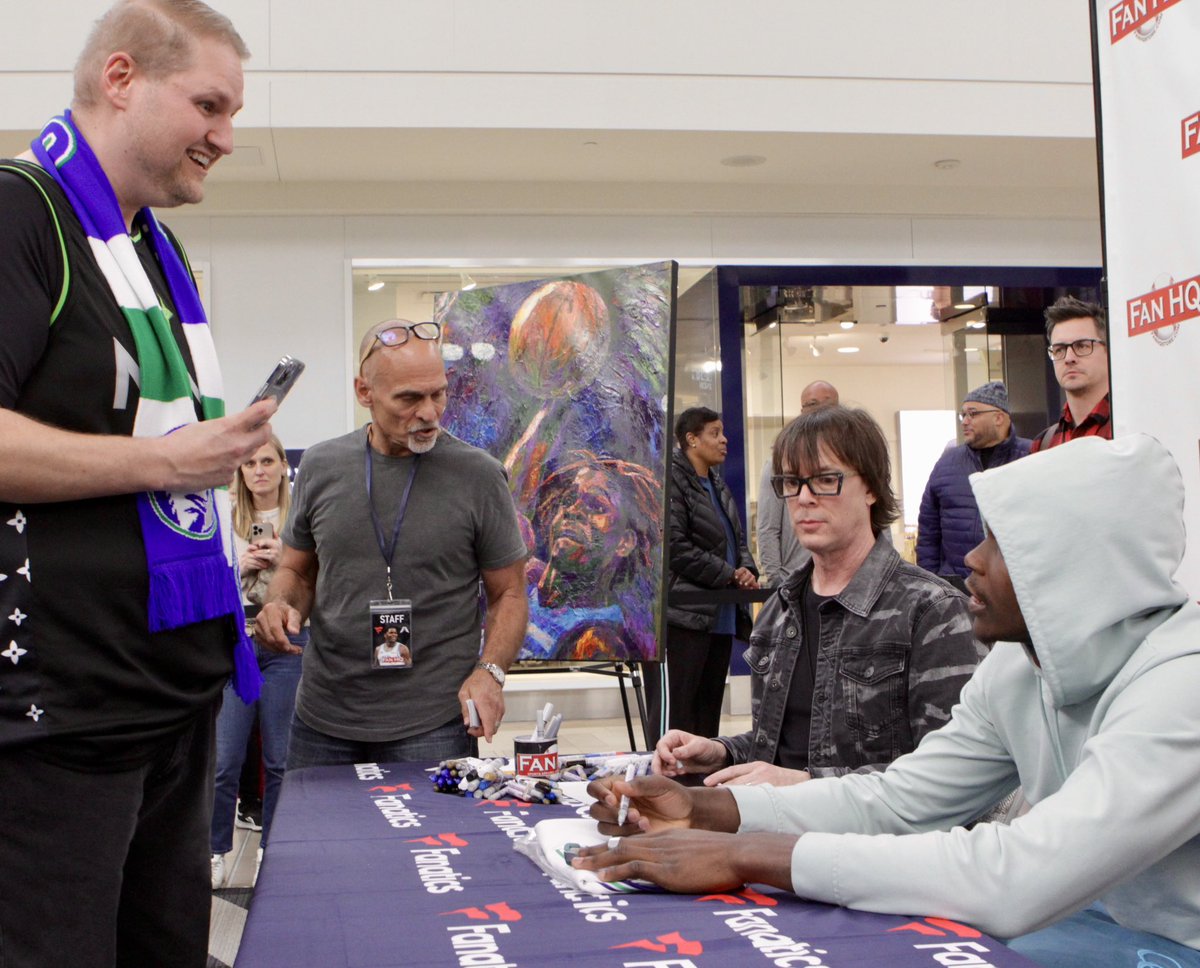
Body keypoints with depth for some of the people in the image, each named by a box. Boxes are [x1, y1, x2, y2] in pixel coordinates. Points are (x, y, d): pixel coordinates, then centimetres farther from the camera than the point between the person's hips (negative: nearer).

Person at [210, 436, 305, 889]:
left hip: (286, 643, -1)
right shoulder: (225, 521, 10)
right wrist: (240, 566, -6)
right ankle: (215, 851, 12)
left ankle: (272, 850, 18)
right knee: (224, 759, 0)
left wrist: (284, 560, -13)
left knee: (278, 760, 5)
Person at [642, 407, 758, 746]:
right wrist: (729, 575, -13)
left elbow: (737, 539, 25)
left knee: (707, 716, 13)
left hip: (719, 619, 9)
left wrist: (747, 570, 2)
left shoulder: (717, 486, 20)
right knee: (673, 717, -8)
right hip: (682, 617, -9)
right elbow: (675, 549, -18)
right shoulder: (671, 480, -10)